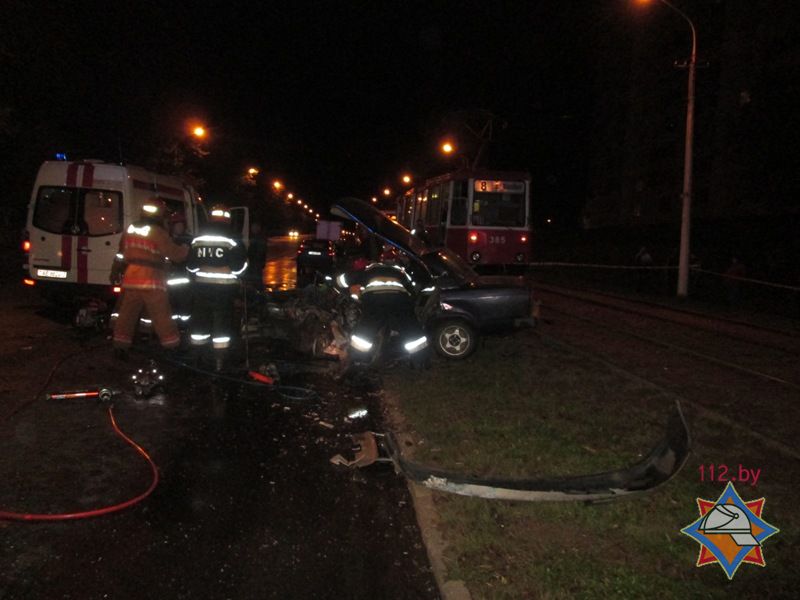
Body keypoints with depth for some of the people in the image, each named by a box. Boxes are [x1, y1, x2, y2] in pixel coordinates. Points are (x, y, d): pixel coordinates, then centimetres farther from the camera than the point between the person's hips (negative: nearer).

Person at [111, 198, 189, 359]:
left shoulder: (130, 230, 12)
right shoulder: (158, 233, -11)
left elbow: (121, 254, 22)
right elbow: (174, 254, -13)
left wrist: (115, 272, 33)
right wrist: (186, 249, 7)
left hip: (130, 279, 6)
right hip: (151, 282, -6)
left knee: (127, 314, 11)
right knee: (162, 316, 1)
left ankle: (120, 346, 11)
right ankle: (173, 346, 7)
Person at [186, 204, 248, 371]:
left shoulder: (198, 240, 2)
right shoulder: (231, 241, -11)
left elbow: (191, 266, 6)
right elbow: (238, 267, -10)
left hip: (201, 286, 4)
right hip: (224, 288, -3)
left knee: (200, 320, 15)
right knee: (222, 323, 3)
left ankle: (197, 357, 25)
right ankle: (219, 361, 4)